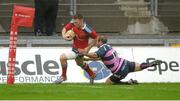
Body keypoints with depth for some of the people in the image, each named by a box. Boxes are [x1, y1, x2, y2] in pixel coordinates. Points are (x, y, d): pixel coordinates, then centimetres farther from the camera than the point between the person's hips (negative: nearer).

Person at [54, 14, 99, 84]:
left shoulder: (87, 30, -32)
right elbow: (64, 29, -1)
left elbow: (96, 38, -18)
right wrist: (64, 36, -22)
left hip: (80, 50, -8)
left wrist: (88, 48, -20)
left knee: (62, 57, -19)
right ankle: (92, 75, 57)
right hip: (74, 46, 8)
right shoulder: (72, 24, -17)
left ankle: (63, 76, 3)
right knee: (80, 63, 32)